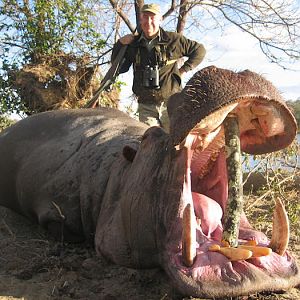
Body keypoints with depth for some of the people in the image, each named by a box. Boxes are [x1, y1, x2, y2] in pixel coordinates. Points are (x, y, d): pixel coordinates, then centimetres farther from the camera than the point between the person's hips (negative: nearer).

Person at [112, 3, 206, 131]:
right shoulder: (133, 44, 8)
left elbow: (199, 50, 8)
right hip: (146, 106, 3)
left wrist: (183, 70, 0)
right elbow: (119, 69, 14)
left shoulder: (173, 39, -1)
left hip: (170, 103, -2)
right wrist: (119, 44, 2)